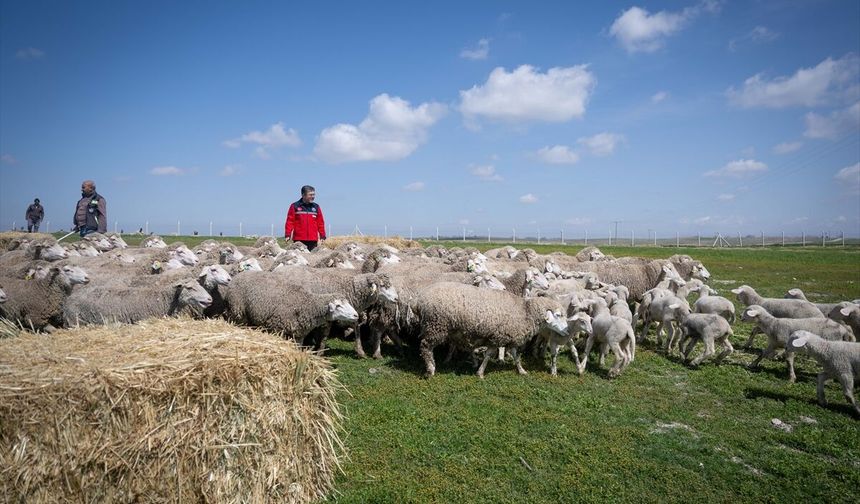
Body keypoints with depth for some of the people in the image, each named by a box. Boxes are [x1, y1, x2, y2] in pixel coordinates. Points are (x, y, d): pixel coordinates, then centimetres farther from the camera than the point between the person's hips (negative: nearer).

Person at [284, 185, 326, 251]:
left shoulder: (316, 207, 12)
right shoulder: (294, 206, 3)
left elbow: (320, 223, 13)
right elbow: (290, 222, 0)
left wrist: (322, 237, 8)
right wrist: (287, 235, -7)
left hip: (313, 240, 3)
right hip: (299, 240, -3)